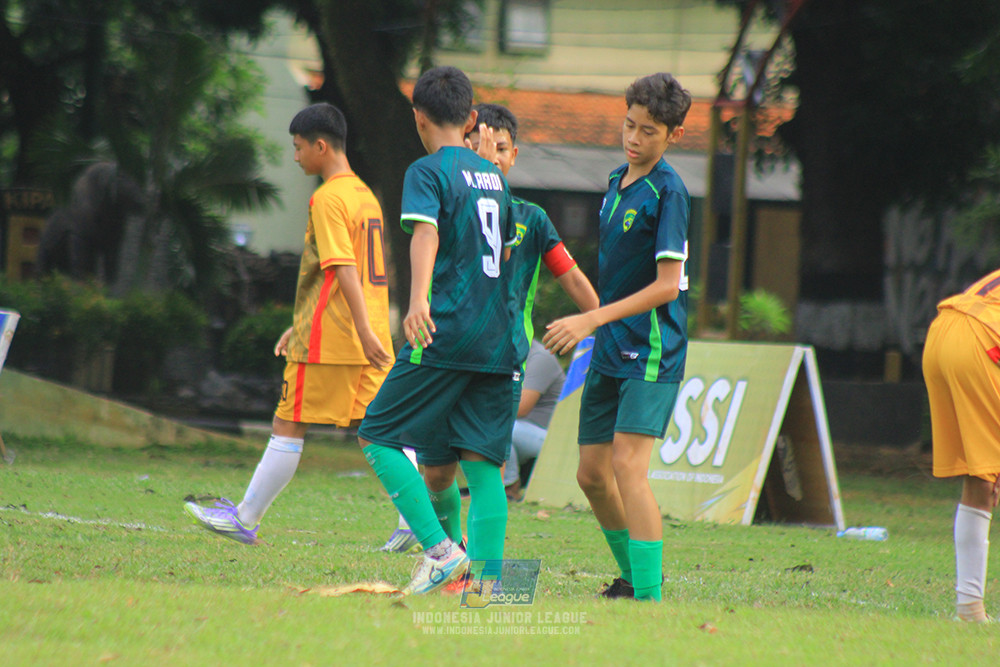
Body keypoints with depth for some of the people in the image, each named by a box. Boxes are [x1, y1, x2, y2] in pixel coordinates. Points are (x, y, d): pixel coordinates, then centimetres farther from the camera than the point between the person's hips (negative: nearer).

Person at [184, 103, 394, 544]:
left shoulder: (328, 200, -11)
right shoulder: (365, 196, 17)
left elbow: (344, 269, -20)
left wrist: (365, 331, -27)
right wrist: (301, 325, 29)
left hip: (328, 340, -8)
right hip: (366, 341, 8)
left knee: (288, 427, 1)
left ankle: (245, 520, 9)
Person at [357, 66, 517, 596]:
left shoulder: (428, 171, -2)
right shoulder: (494, 176, 19)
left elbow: (426, 233, -21)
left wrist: (419, 299, -35)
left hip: (444, 334, -6)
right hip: (498, 342, 6)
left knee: (378, 438, 3)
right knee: (483, 461, 3)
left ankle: (441, 548, -13)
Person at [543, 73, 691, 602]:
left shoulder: (667, 192, -13)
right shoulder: (616, 181, 13)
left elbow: (666, 285, -18)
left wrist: (592, 319, -20)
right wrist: (592, 325, 22)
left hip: (651, 350, -8)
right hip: (610, 351, 8)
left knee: (627, 463, -19)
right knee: (591, 473, 10)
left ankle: (649, 596, -20)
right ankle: (632, 576, 27)